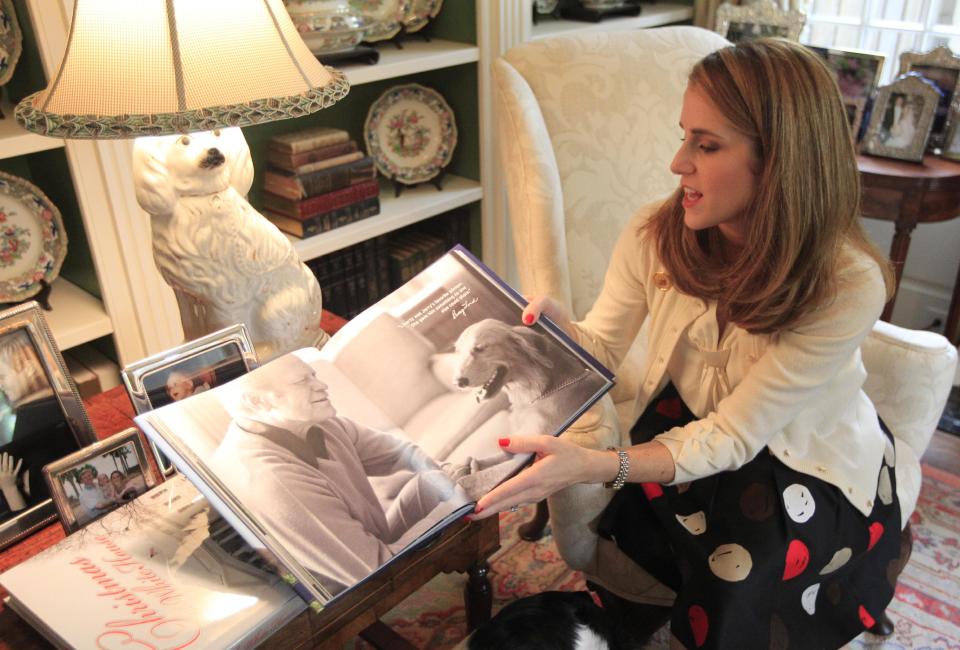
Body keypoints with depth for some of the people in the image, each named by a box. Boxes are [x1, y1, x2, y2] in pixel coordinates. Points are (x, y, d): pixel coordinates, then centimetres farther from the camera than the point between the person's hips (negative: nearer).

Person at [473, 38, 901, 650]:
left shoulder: (848, 286, -27)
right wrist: (556, 323, -31)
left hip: (811, 466, -2)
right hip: (685, 430, 3)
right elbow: (603, 350, -7)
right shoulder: (656, 235, -17)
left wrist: (594, 466, -43)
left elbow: (732, 437, -28)